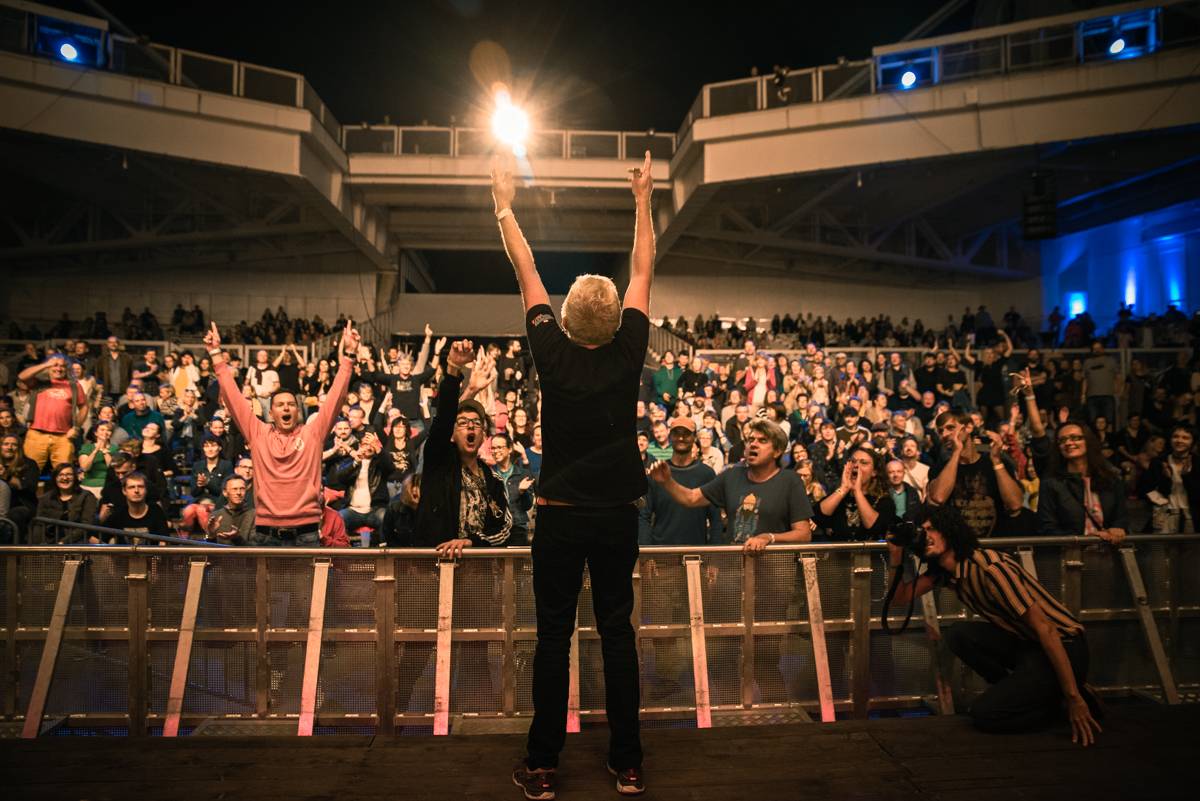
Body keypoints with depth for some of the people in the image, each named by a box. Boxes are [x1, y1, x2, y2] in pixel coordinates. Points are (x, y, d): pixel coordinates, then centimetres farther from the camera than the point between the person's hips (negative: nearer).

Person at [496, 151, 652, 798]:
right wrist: (642, 200, 18)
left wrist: (504, 205, 14)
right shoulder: (628, 355, -6)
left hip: (559, 518, -1)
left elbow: (527, 273, 2)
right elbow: (642, 273, 7)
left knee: (553, 637, 6)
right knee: (618, 633, 9)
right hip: (617, 518, 2)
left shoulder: (553, 356, -10)